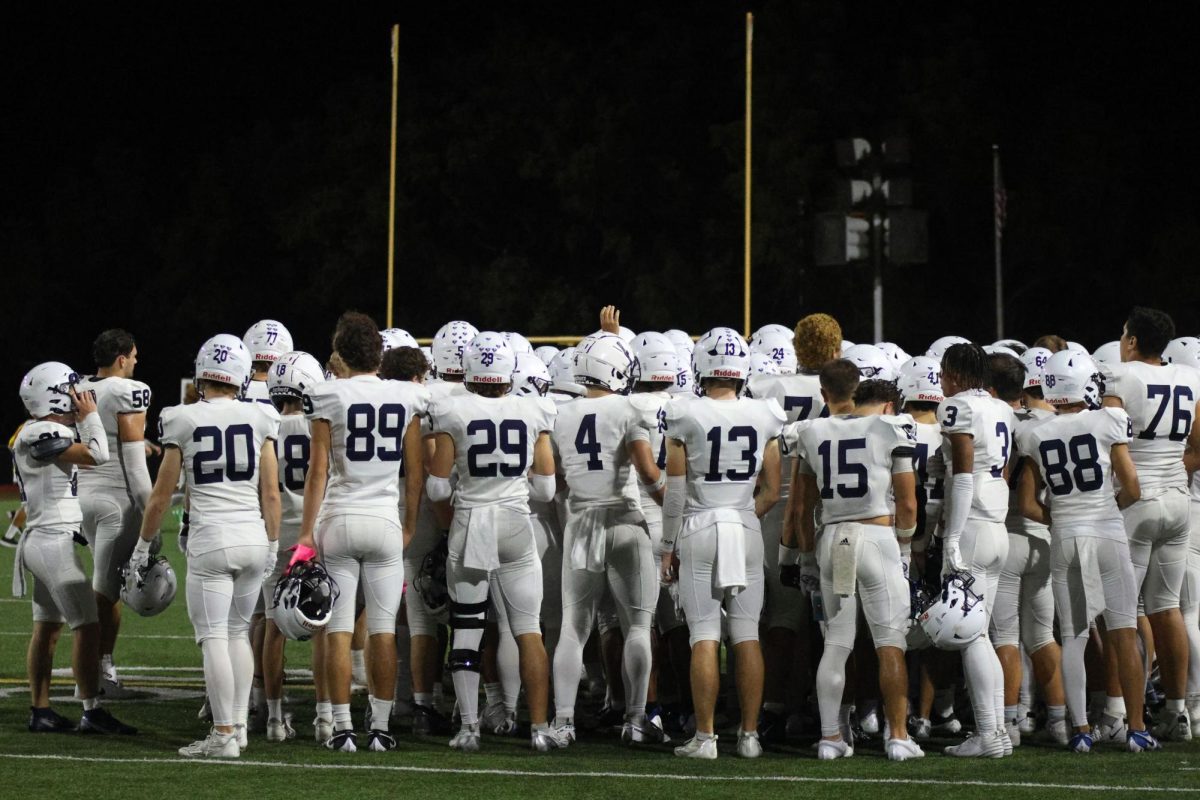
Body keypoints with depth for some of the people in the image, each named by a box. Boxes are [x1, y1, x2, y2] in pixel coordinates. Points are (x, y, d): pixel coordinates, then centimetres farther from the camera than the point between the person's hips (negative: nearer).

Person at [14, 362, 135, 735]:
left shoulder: (46, 432, 12)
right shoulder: (41, 435, -17)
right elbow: (96, 455, -21)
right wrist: (90, 416, -8)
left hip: (42, 540, 10)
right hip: (53, 541, -10)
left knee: (46, 627, 12)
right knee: (87, 626, -8)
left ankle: (40, 711, 15)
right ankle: (92, 712, -6)